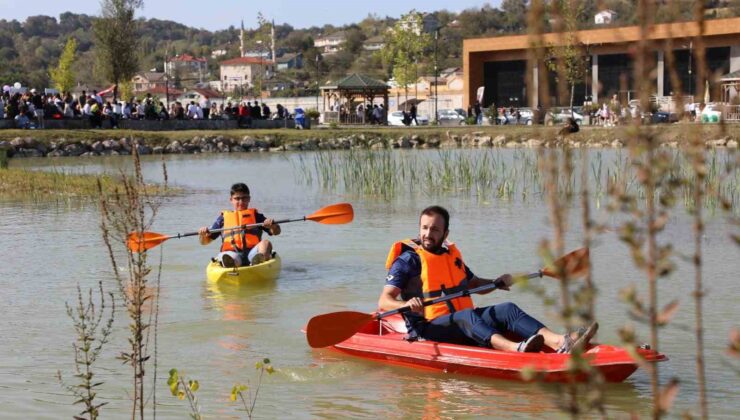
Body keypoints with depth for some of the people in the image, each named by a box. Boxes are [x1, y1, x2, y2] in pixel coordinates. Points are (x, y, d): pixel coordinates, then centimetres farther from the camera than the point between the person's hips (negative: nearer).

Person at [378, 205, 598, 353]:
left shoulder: (452, 256, 19)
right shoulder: (408, 260, -2)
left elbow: (474, 284, 32)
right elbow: (384, 302, -11)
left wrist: (497, 283, 10)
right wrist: (407, 304, -33)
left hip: (461, 324, 7)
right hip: (429, 329, -6)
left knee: (506, 309, -16)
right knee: (465, 315, -36)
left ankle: (559, 342, -39)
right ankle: (515, 348, -63)